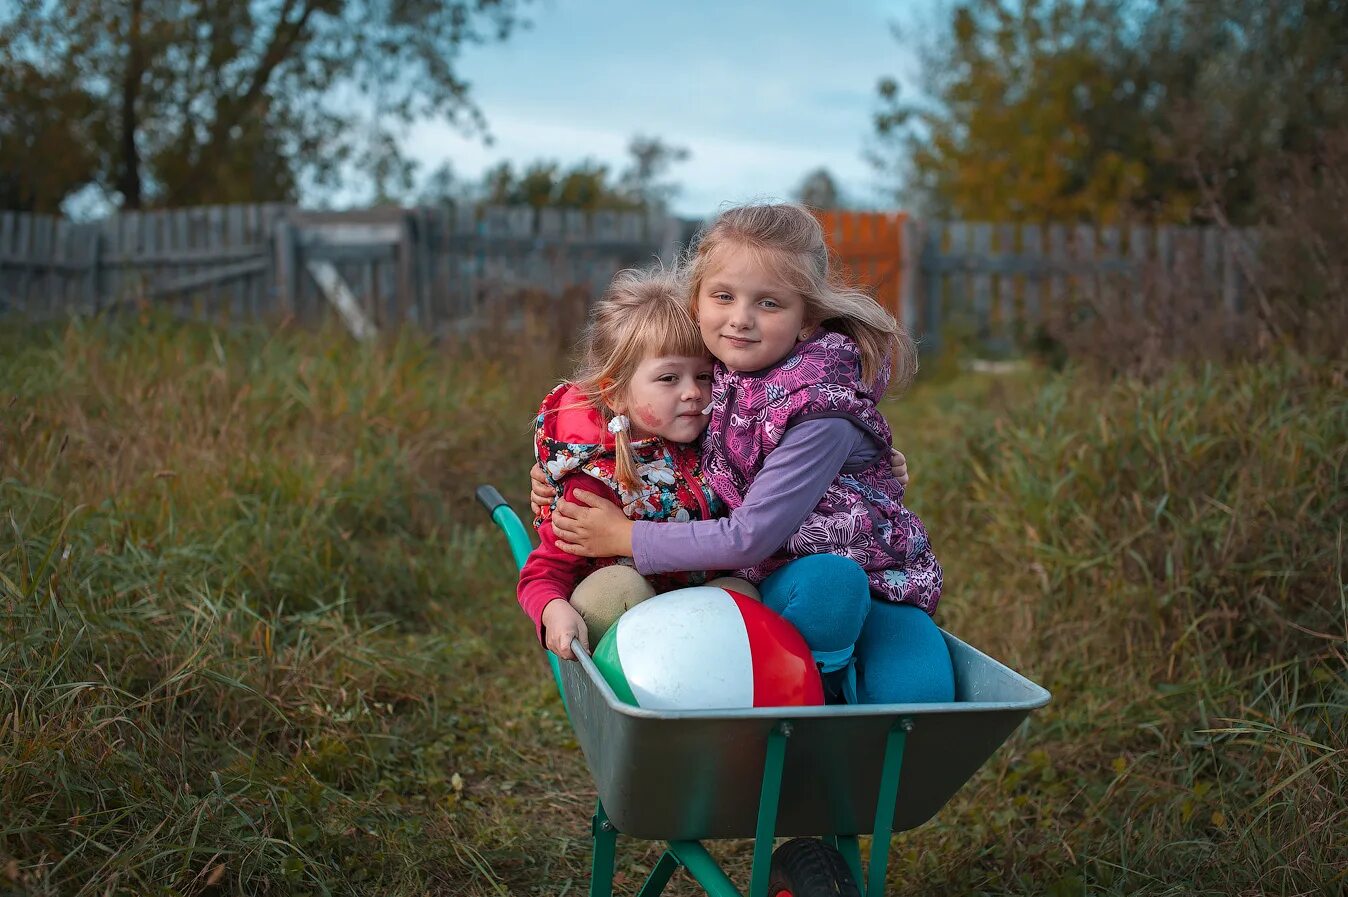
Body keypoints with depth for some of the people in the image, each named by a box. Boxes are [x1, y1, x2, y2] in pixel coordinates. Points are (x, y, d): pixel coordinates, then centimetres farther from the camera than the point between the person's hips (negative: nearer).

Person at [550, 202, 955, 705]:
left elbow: (752, 537, -24)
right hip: (782, 582, 3)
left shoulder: (822, 411, -23)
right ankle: (811, 691, -11)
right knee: (822, 581, -33)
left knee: (913, 697, -31)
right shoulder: (709, 377, -4)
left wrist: (625, 537, -15)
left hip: (874, 574, -3)